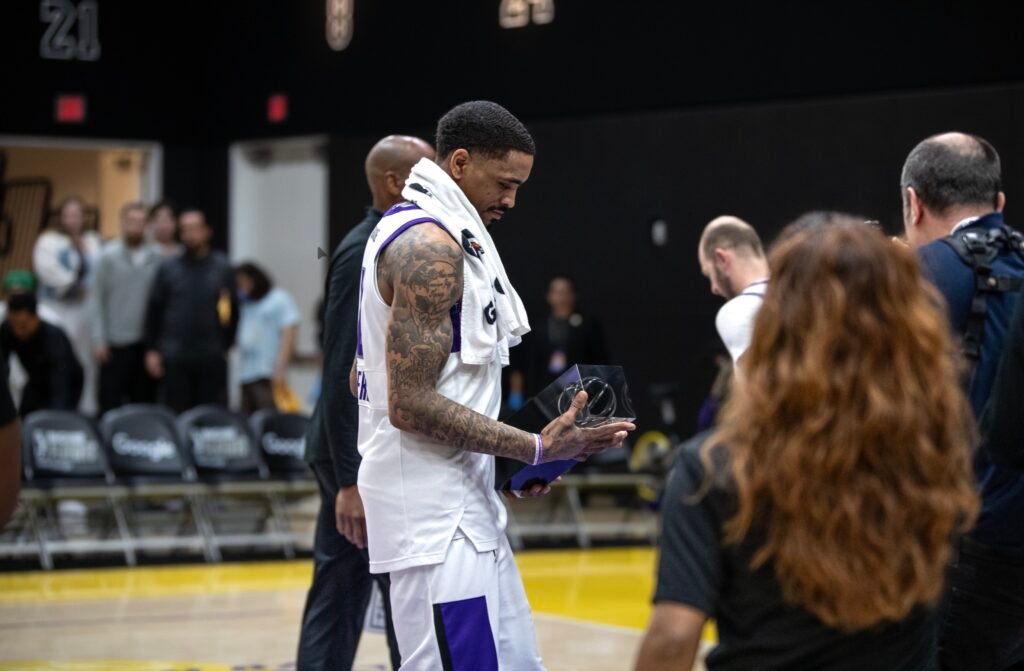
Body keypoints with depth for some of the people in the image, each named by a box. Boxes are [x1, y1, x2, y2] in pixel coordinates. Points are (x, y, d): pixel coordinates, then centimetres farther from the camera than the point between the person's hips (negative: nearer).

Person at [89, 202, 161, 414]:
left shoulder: (156, 258, 4)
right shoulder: (109, 256, -1)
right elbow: (96, 299, -1)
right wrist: (99, 339, -7)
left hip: (147, 342, 3)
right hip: (116, 343, -3)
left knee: (144, 402, 7)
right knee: (111, 403, 0)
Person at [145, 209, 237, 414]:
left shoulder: (222, 268, 6)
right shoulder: (168, 268, 6)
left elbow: (232, 310, 8)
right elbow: (153, 310, 7)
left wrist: (226, 346, 4)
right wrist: (152, 350, 2)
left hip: (212, 359, 0)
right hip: (175, 358, 0)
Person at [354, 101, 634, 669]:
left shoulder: (420, 231, 16)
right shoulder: (430, 245, -17)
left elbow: (362, 378, 21)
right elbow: (410, 403, -22)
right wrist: (536, 449, -19)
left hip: (461, 498, 11)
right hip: (435, 509, -11)